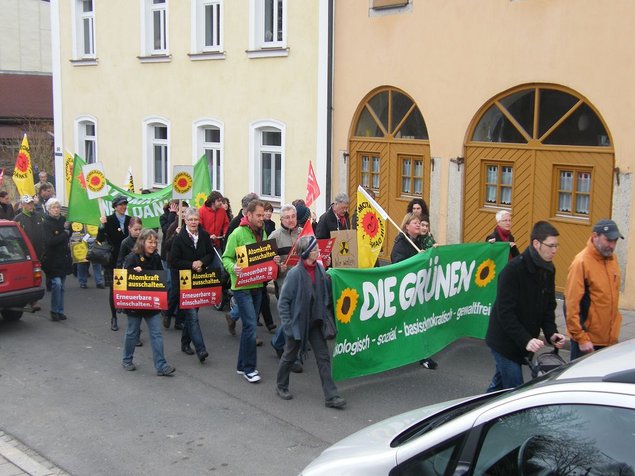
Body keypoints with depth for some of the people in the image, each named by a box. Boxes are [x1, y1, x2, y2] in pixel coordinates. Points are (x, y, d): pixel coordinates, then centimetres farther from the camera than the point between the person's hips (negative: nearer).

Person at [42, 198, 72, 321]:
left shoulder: (63, 220, 8)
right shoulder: (47, 223, -10)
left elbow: (69, 235, 20)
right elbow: (50, 241, -21)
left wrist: (68, 228, 1)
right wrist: (64, 234, -13)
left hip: (63, 258, 6)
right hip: (52, 259, -6)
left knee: (61, 286, 10)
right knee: (56, 283, -14)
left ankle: (60, 311, 18)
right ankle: (55, 311, -1)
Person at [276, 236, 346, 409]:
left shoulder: (320, 269, -4)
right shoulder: (295, 274, -20)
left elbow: (326, 294, 10)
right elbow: (283, 301, -15)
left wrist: (326, 316, 0)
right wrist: (287, 325, -16)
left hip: (314, 322, 5)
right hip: (297, 322, -5)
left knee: (323, 357, 2)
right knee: (290, 356, 15)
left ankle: (331, 396, 5)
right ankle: (281, 386, 38)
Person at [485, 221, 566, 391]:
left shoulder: (548, 269, 3)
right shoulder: (513, 270, -22)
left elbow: (548, 307, 11)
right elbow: (505, 312, -24)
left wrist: (551, 333, -6)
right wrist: (525, 340, -31)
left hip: (523, 343, 8)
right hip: (505, 341, -8)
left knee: (500, 384, 22)